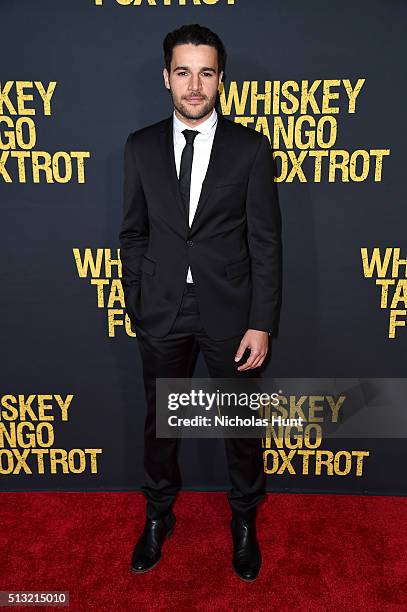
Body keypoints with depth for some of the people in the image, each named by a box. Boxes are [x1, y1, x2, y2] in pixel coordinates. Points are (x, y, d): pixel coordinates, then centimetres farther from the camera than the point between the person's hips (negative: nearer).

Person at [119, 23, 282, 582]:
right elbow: (133, 233, 7)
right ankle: (159, 515, 42)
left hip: (229, 312, -1)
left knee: (242, 426, 13)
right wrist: (136, 305, 3)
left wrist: (261, 324, -10)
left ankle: (244, 521, 40)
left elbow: (266, 241, -5)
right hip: (161, 312, 2)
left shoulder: (250, 147, -3)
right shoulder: (141, 146, 4)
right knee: (160, 421, 17)